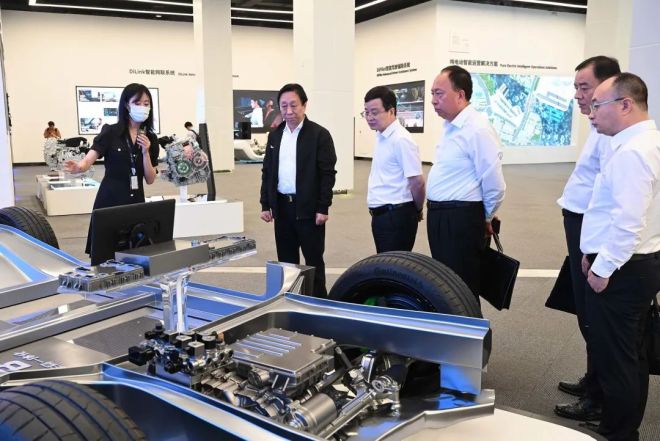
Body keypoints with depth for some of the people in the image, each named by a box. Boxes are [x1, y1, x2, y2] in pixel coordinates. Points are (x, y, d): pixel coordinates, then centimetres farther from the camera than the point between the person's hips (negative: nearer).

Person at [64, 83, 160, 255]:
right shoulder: (111, 132, -3)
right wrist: (78, 167, -37)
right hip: (109, 200, -3)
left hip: (136, 201, 3)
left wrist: (146, 152, -11)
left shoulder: (151, 139, 6)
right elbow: (89, 159, -15)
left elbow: (150, 179, 3)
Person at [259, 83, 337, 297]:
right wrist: (265, 205, 7)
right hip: (282, 206, 5)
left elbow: (328, 174, -9)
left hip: (309, 208, -5)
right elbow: (267, 172, 13)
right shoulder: (274, 135, 10)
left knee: (314, 260, 4)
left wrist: (323, 208, -14)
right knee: (286, 260, 12)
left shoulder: (319, 134, -6)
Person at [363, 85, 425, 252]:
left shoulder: (401, 140, -18)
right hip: (381, 215, 9)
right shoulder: (381, 137, 11)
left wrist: (417, 211, -4)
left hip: (396, 216, -9)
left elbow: (417, 182, -18)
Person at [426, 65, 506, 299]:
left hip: (461, 220, -9)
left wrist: (485, 218, -2)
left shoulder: (477, 129, -18)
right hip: (440, 217, 9)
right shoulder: (450, 127, 11)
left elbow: (494, 184, -17)